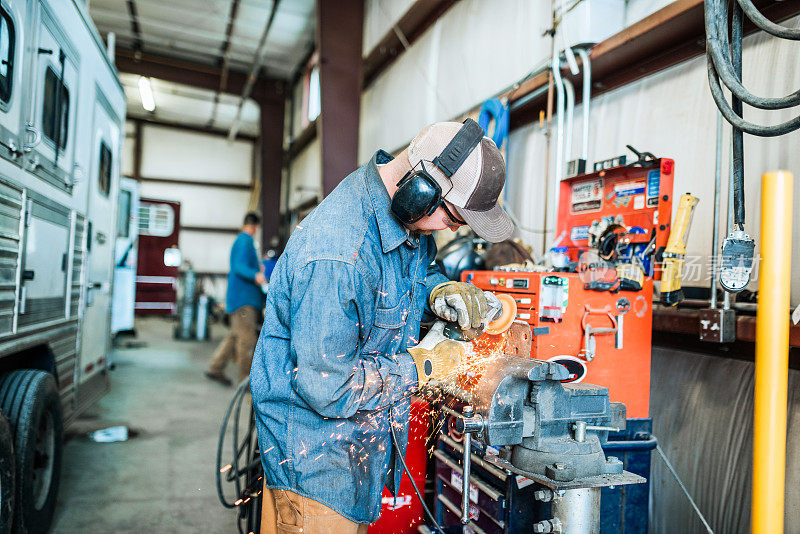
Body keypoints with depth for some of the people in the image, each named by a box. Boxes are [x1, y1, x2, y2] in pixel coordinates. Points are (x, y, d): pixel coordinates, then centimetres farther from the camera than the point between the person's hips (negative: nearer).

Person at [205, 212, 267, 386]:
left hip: (240, 297, 11)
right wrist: (255, 275, -41)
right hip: (244, 297, -11)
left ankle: (215, 368, 18)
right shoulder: (245, 241, -10)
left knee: (236, 335, 14)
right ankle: (247, 380, -6)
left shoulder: (240, 240, 21)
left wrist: (257, 266, 51)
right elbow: (239, 267, -24)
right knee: (247, 339, -9)